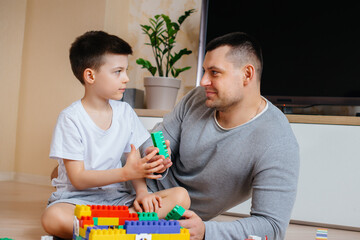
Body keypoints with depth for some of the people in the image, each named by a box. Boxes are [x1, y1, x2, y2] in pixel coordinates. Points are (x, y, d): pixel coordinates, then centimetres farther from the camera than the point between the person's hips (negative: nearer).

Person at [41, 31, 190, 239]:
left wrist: (142, 192, -14)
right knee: (54, 217, -38)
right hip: (77, 198, -5)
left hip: (118, 197, 5)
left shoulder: (125, 112, 7)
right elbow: (78, 179, -14)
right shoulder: (71, 118, -9)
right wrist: (126, 173, -25)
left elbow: (136, 162, 7)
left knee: (181, 196, -16)